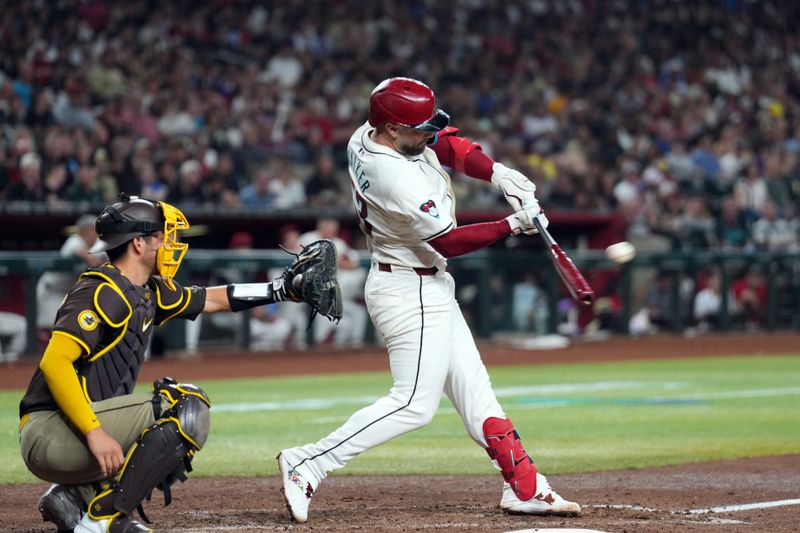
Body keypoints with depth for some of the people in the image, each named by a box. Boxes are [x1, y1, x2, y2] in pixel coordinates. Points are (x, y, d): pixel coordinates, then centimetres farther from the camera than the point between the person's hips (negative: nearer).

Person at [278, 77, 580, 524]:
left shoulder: (368, 136, -3)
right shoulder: (397, 179, -29)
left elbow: (446, 143, 5)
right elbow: (447, 242, -21)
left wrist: (498, 173, -11)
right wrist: (513, 226, -17)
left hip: (429, 290, 11)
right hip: (413, 295, -11)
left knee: (474, 390, 11)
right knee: (415, 405, -10)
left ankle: (525, 488, 15)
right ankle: (307, 465, -10)